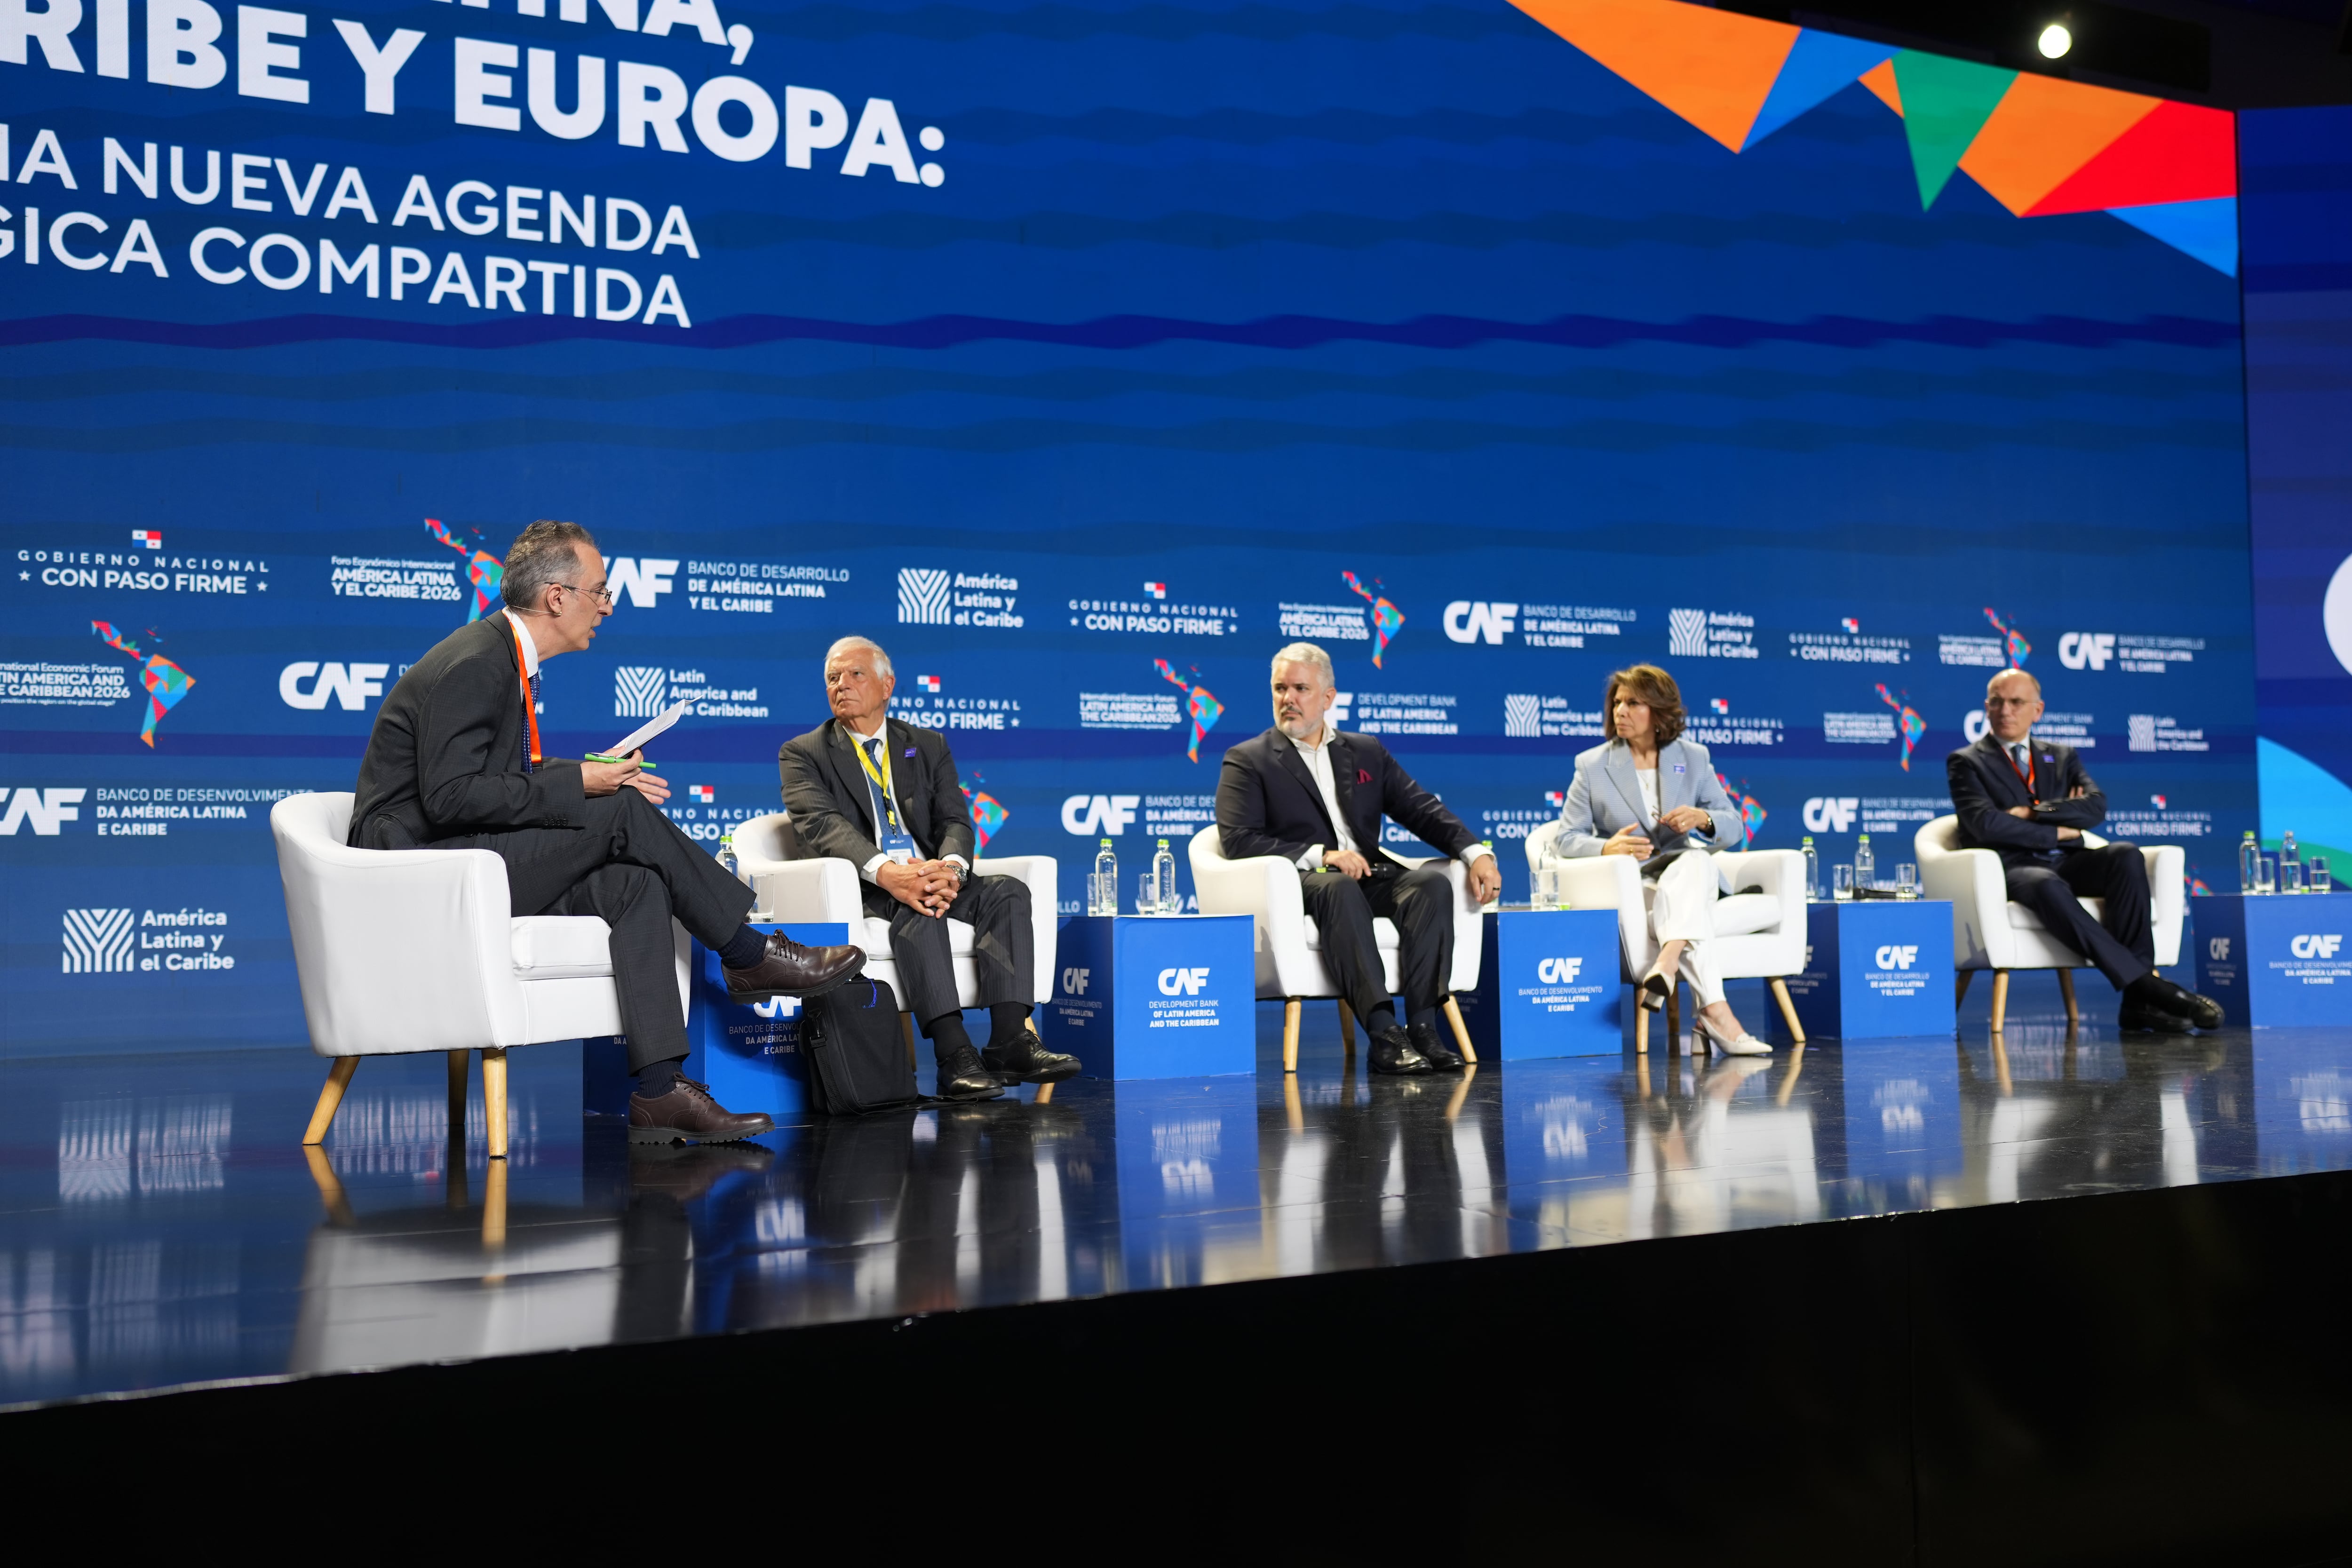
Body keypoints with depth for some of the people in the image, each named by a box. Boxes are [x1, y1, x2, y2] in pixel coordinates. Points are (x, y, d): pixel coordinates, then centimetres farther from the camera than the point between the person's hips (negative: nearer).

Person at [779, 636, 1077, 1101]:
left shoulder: (929, 746, 18)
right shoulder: (803, 754, 8)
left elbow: (955, 820, 5)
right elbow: (821, 823, -11)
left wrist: (950, 868, -22)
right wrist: (886, 872, -31)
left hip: (930, 877, 4)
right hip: (858, 890, -4)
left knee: (1008, 890, -23)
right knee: (915, 907, -36)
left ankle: (1010, 1041, -34)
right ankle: (955, 1054, -44)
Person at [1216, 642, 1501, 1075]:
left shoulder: (1367, 752, 22)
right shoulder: (1247, 760, 8)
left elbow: (1423, 810, 15)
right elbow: (1238, 840, -6)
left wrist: (1477, 854, -3)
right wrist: (1320, 856, -17)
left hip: (1370, 879, 4)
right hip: (1299, 885, -4)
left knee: (1432, 881, -25)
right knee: (1338, 887, -37)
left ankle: (1423, 1024, -32)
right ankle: (1383, 1032, -43)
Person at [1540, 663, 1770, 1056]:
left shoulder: (1694, 758, 9)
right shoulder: (1592, 765, 2)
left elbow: (1734, 829, 8)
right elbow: (1566, 840, -2)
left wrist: (1704, 819, -17)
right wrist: (1607, 847, -25)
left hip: (1687, 876, 2)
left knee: (1697, 860, -36)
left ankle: (1666, 966, -52)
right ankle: (1716, 1012, -46)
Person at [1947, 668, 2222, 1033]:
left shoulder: (2062, 757, 22)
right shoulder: (1966, 763, 9)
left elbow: (2096, 808, 3)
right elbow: (1987, 823, -9)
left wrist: (2033, 812, -8)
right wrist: (2058, 831, -6)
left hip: (2069, 865, 4)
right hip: (2014, 870, -4)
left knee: (2126, 855, -28)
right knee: (2048, 886, -40)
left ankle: (2138, 1002, -34)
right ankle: (2146, 985, -40)